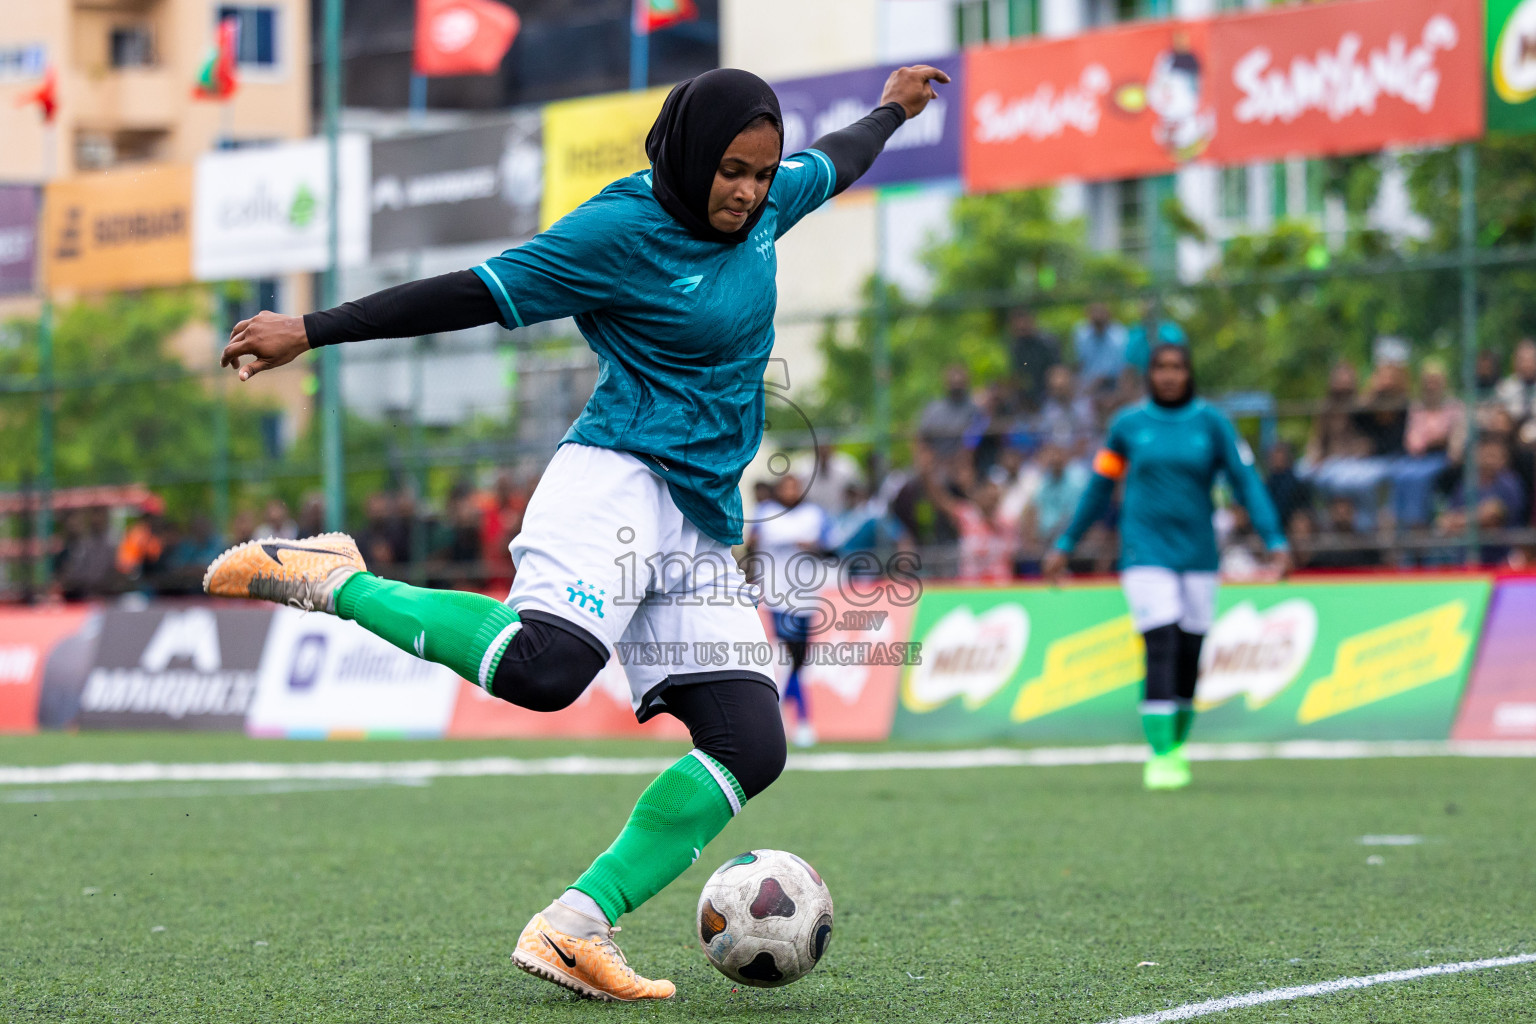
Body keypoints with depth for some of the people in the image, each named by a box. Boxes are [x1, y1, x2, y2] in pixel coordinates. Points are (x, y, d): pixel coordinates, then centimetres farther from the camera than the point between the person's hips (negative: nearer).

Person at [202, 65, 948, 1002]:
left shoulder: (764, 207, 12)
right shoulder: (622, 230, -10)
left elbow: (835, 160, 35)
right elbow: (473, 295, -9)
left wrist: (892, 110, 53)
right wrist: (312, 331, -11)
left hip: (702, 523, 8)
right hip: (620, 478, -8)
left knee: (751, 747, -9)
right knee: (545, 665, -37)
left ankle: (573, 928, -9)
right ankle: (336, 581, -18)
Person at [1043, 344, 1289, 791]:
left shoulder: (1211, 422, 1)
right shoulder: (1129, 424, 2)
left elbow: (1247, 482, -3)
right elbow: (1099, 489, 12)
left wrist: (1276, 542, -12)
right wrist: (1065, 545, 15)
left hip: (1197, 554, 2)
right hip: (1145, 553, -1)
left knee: (1189, 659, 5)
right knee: (1161, 650, -15)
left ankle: (1177, 748, 25)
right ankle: (1159, 757, -14)